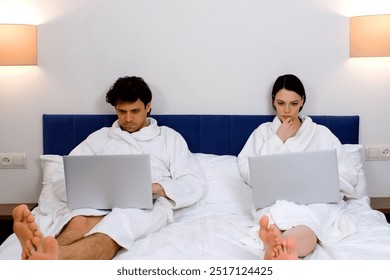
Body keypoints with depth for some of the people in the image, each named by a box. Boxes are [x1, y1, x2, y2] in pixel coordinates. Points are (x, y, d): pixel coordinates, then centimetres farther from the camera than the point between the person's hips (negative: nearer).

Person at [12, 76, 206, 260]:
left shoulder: (170, 138, 19)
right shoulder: (101, 137, 26)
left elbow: (195, 184, 9)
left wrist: (156, 187, -10)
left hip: (148, 204, -2)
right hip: (103, 200, 3)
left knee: (116, 225, -39)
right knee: (80, 221, -36)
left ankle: (58, 256, -68)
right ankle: (41, 253, -68)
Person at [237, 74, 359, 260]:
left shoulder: (322, 134, 19)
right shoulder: (263, 132, 20)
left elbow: (350, 177, 13)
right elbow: (247, 172, 4)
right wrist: (278, 139, 4)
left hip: (316, 200, 0)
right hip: (274, 198, 1)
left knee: (311, 215, -40)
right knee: (281, 212, -39)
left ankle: (274, 251, -71)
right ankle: (280, 249, -72)